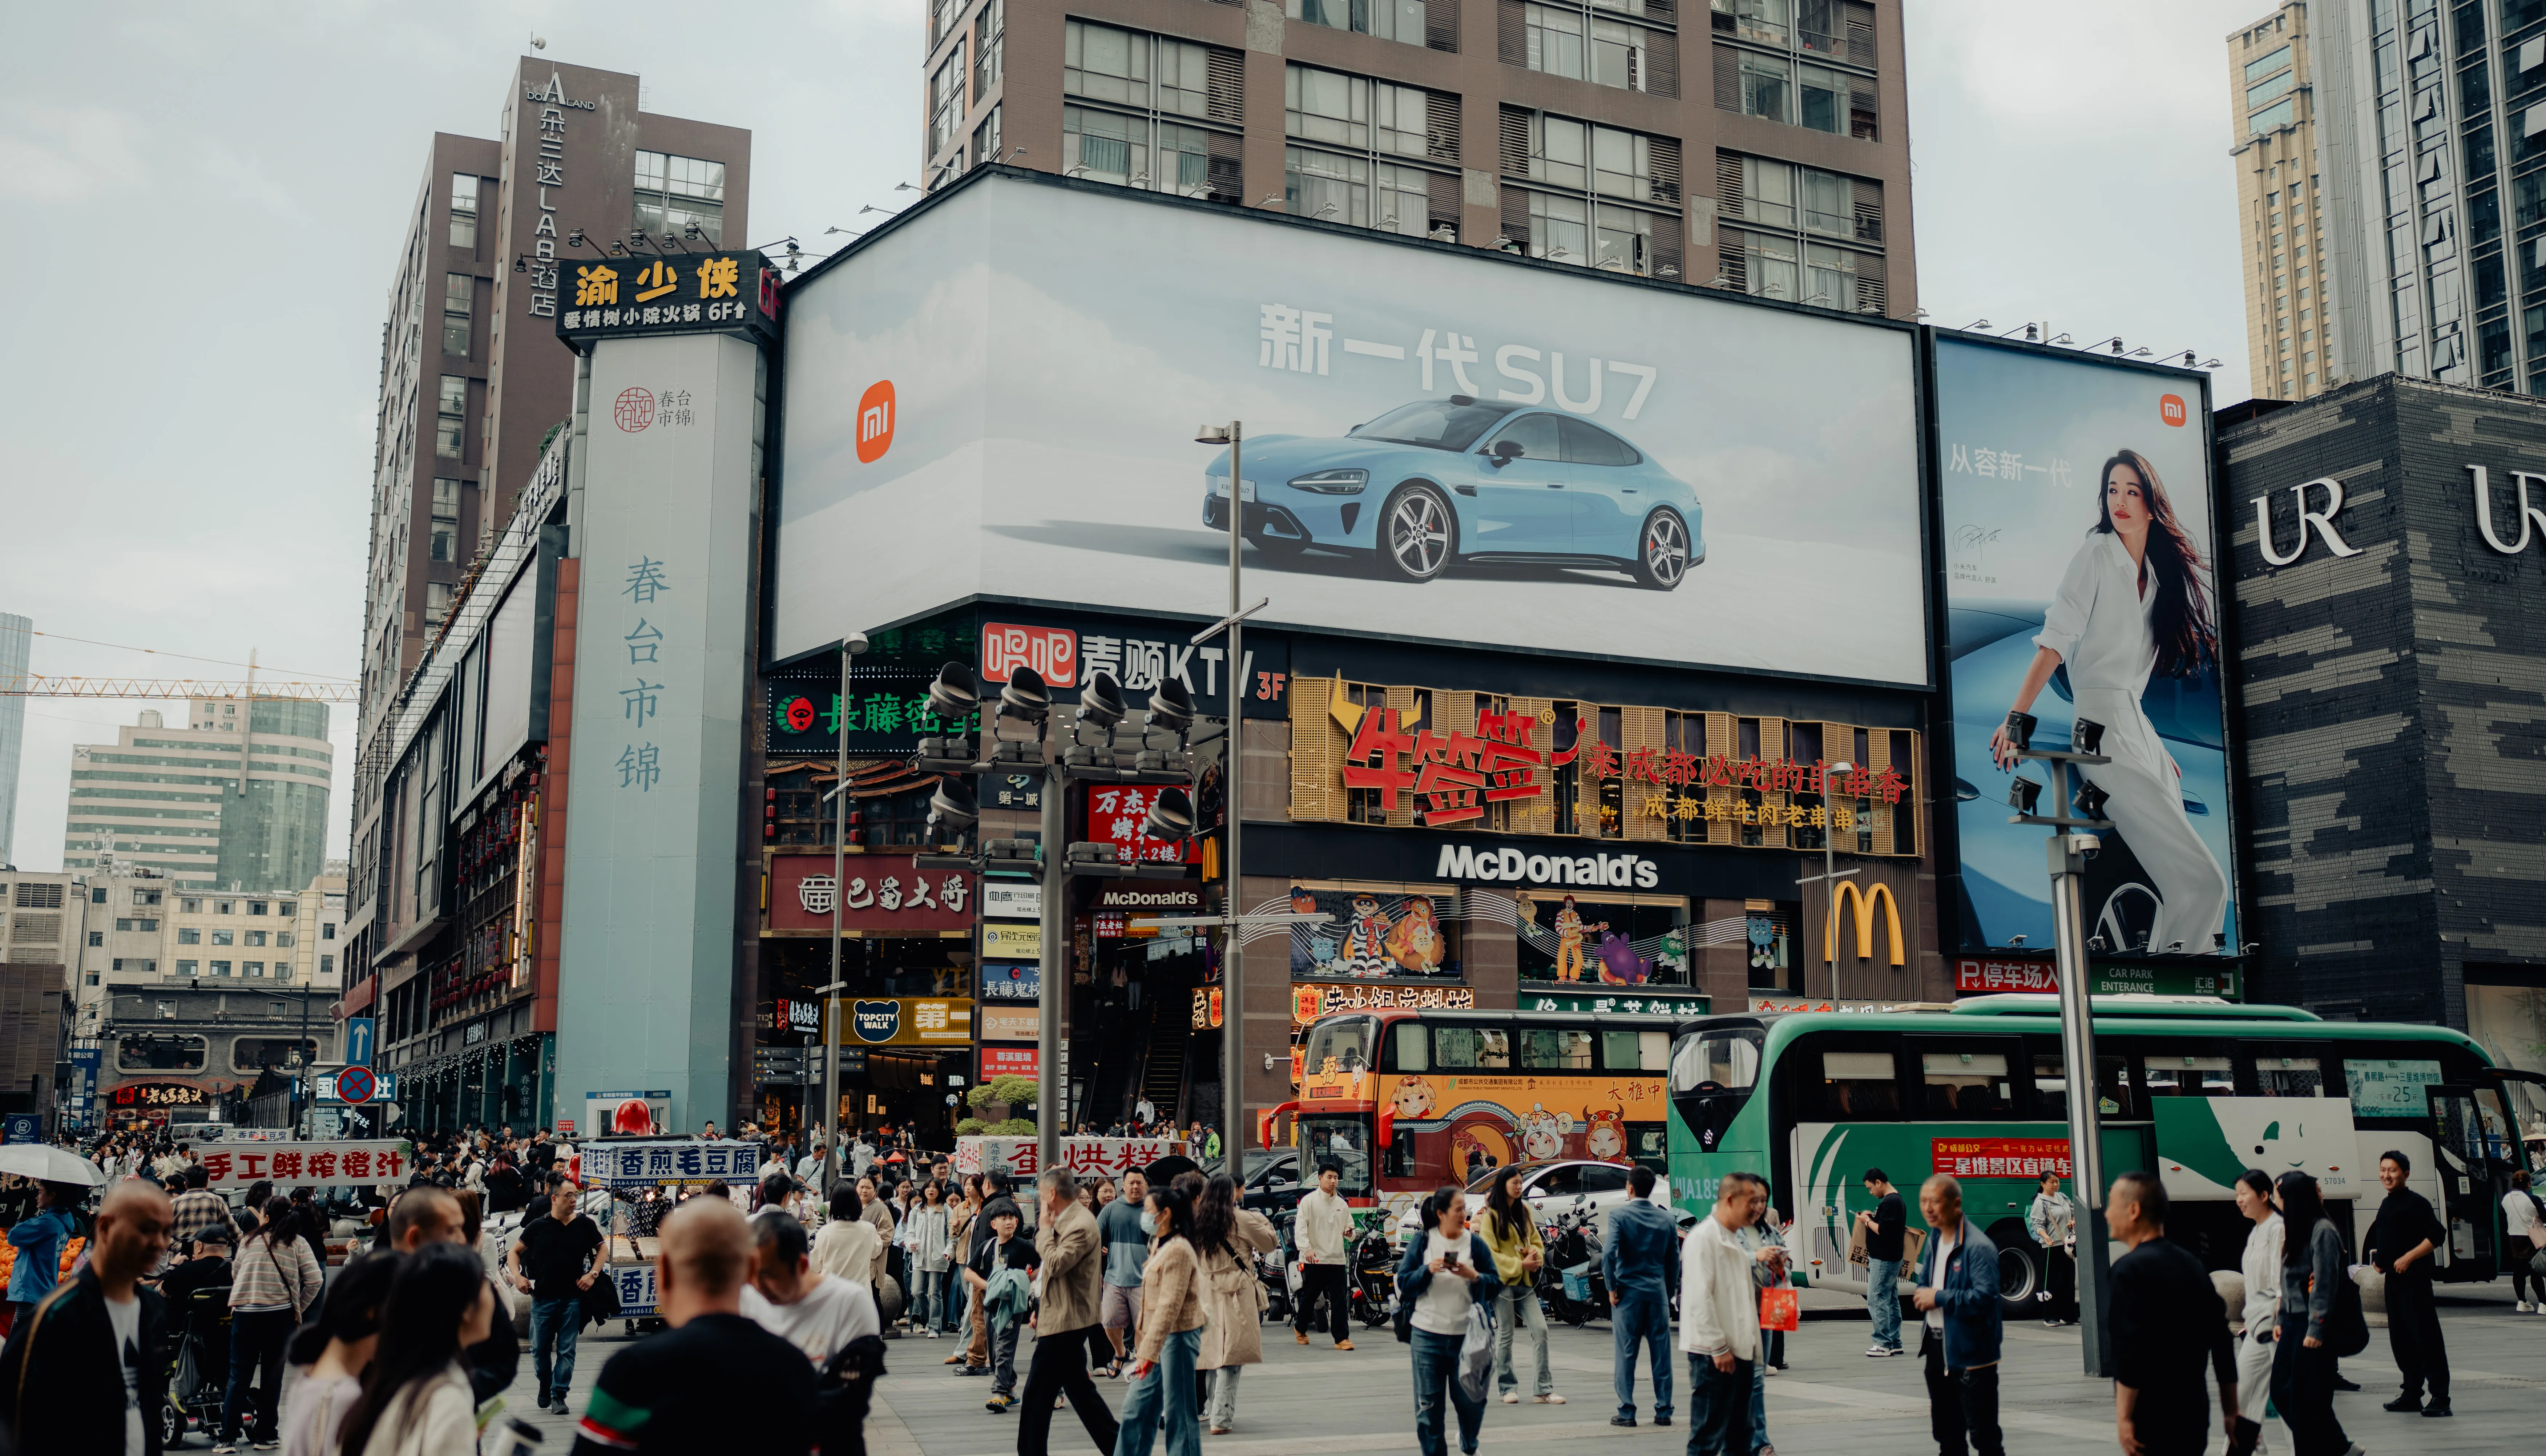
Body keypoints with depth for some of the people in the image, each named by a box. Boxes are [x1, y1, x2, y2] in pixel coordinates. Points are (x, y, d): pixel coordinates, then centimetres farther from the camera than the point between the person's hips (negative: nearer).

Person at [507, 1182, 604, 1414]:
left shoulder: (585, 1225, 2)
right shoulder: (538, 1227, 0)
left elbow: (601, 1249, 13)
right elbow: (515, 1252, 9)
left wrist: (593, 1274, 0)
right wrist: (517, 1276, -6)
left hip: (573, 1298, 0)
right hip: (542, 1298, 0)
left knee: (567, 1350, 1)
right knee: (540, 1349, 7)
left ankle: (559, 1394, 11)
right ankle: (545, 1385, 31)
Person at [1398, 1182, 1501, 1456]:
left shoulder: (1476, 1244, 1)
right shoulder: (1421, 1243, 1)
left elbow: (1496, 1286, 1)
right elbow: (1404, 1283, 0)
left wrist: (1474, 1276, -17)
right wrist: (1428, 1270, -16)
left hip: (1466, 1336, 1)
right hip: (1427, 1335, 0)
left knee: (1471, 1399, 8)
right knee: (1429, 1403, 2)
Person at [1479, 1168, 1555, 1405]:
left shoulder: (1524, 1211, 14)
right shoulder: (1492, 1216, -5)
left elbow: (1536, 1241, 17)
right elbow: (1490, 1253, -11)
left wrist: (1536, 1257, -6)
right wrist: (1520, 1264, -15)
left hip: (1525, 1281, 5)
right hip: (1503, 1280, -5)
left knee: (1540, 1329, -4)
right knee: (1506, 1335, 1)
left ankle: (1543, 1390, -1)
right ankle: (1508, 1388, 13)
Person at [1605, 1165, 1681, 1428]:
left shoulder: (1619, 1214, -6)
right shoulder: (1667, 1218, 5)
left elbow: (1609, 1252, -17)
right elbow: (1674, 1260, 8)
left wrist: (1612, 1287, -7)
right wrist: (1669, 1292, 16)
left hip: (1627, 1291, -3)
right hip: (1658, 1292, 3)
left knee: (1625, 1354, 2)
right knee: (1661, 1353, 7)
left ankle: (1626, 1412, 3)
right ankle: (1663, 1411, 10)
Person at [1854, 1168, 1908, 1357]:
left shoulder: (1890, 1202, -19)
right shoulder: (1897, 1200, 15)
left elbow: (1884, 1232, -25)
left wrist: (1868, 1221, -11)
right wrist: (1873, 1217, 10)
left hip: (1883, 1261, -11)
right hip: (1891, 1259, 11)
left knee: (1876, 1300, -8)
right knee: (1891, 1301, 13)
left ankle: (1883, 1344, -7)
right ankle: (1894, 1343, 17)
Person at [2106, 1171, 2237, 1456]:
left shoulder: (2131, 1269, -13)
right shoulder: (2192, 1263, 12)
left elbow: (2129, 1350, -21)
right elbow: (2221, 1342, 14)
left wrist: (2124, 1417, -18)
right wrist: (2231, 1412, 19)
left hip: (2153, 1421, -8)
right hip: (2193, 1414, 9)